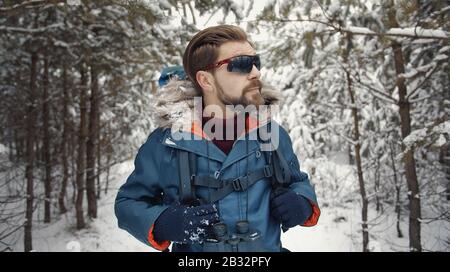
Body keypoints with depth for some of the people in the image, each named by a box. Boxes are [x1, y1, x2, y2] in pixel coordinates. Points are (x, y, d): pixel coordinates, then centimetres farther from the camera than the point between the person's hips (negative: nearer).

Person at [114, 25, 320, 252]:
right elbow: (128, 202, -4)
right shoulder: (167, 142, -14)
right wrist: (161, 223, -23)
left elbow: (298, 182, 10)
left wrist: (303, 204, -12)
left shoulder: (273, 134, -7)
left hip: (268, 246, 2)